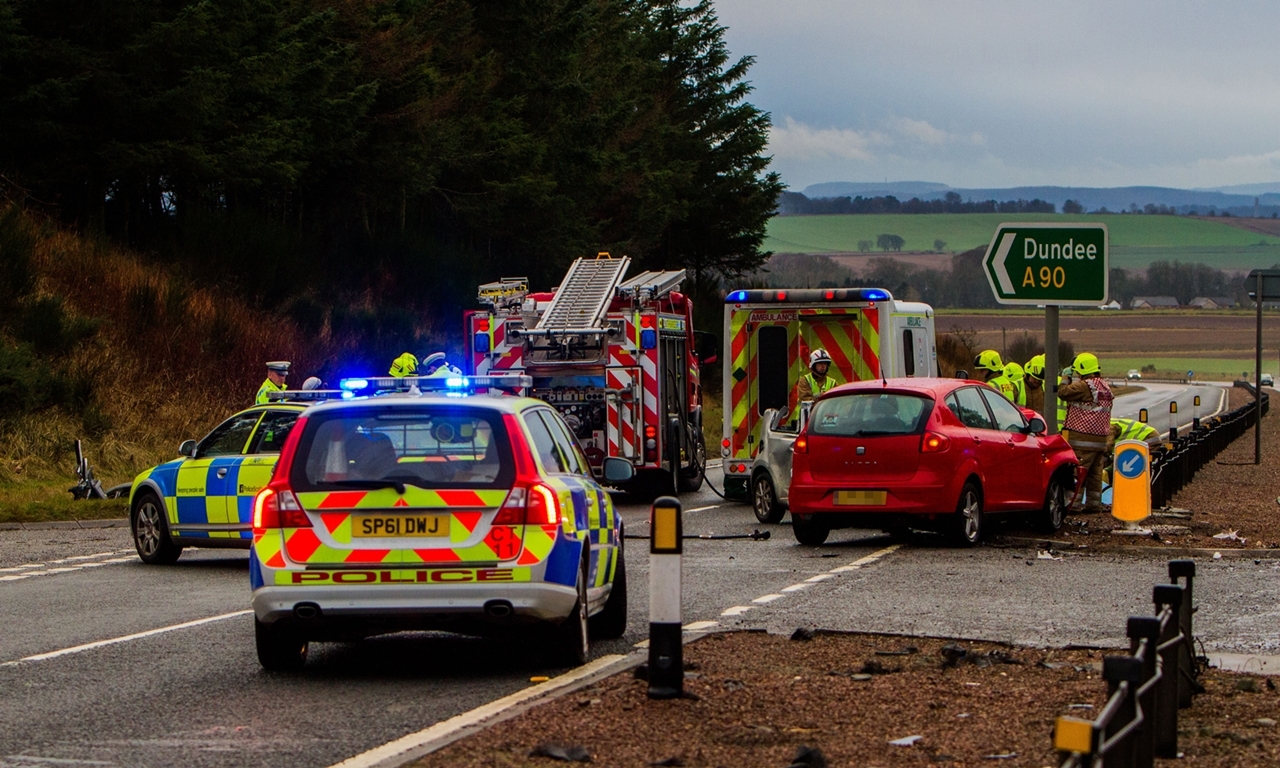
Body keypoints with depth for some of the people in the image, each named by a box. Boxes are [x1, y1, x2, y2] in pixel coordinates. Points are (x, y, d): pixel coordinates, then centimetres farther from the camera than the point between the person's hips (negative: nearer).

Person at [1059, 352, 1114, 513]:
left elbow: (1063, 393, -14)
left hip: (1083, 439, -9)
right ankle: (1094, 504, 14)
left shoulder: (1085, 386, -15)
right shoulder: (1105, 387, 14)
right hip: (1101, 439, 9)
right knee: (1095, 474, 11)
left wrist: (1066, 378, 2)